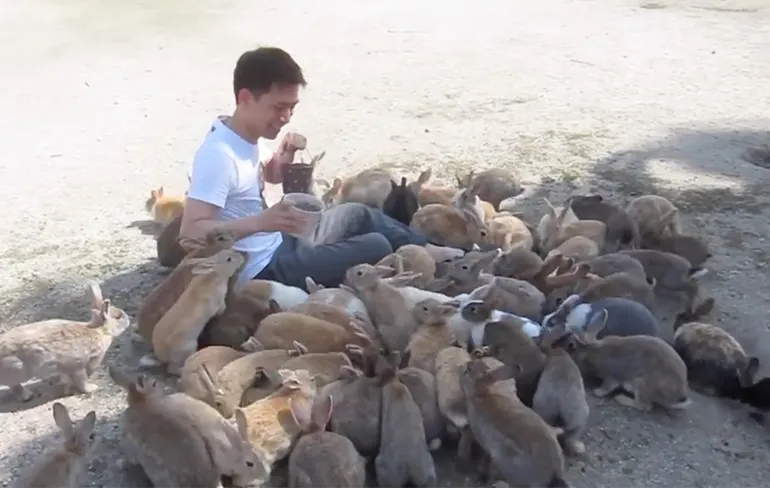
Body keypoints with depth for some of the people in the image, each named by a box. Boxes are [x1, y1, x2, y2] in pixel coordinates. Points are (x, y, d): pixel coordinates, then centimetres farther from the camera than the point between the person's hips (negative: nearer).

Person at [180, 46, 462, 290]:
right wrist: (261, 222, -42)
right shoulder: (218, 155, -26)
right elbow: (191, 231, -32)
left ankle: (427, 251, 27)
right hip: (265, 268, -9)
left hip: (279, 242, 9)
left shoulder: (249, 136, 1)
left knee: (358, 215, 16)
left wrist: (285, 157, -2)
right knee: (376, 247, -9)